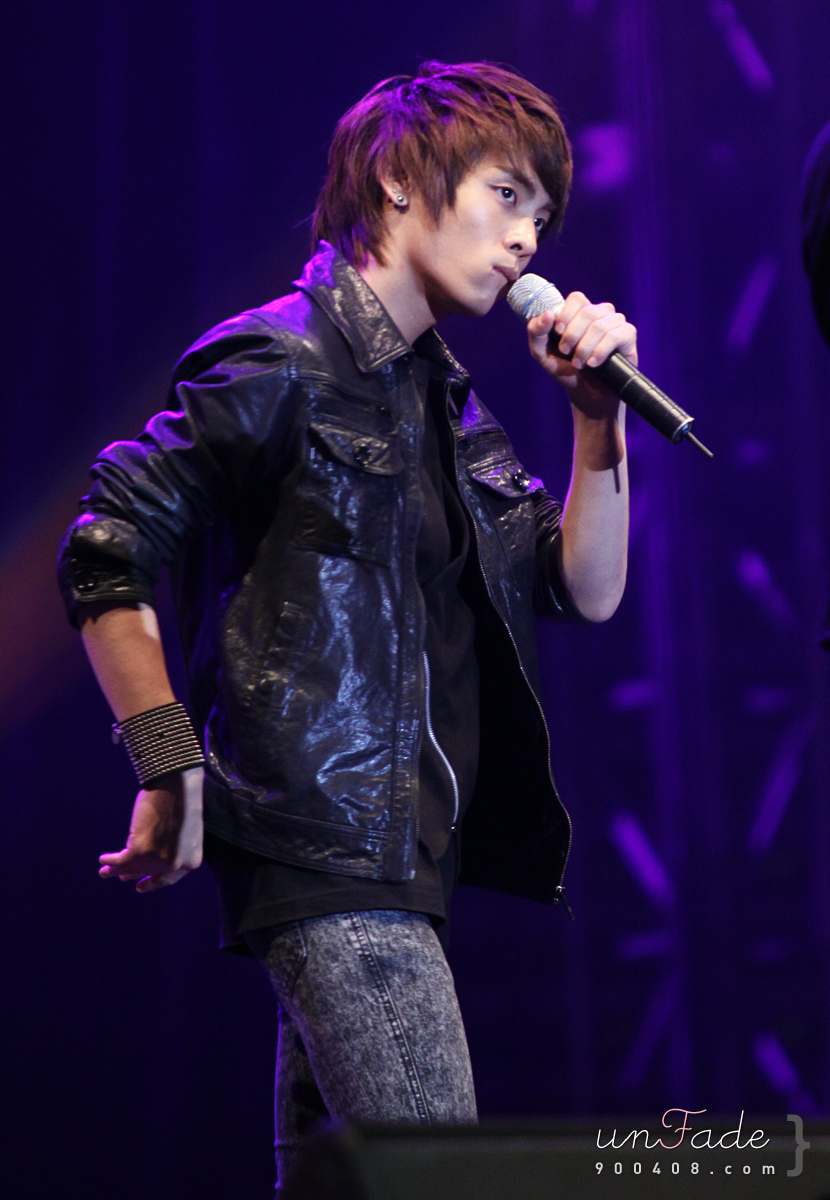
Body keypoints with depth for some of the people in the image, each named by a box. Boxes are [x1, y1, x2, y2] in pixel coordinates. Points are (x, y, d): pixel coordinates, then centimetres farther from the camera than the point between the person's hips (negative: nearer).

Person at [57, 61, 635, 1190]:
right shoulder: (285, 364, -7)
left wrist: (599, 415, 3)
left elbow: (588, 588, 17)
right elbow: (106, 554, -11)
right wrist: (173, 770, -14)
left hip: (402, 857, 9)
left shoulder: (442, 401, 20)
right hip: (327, 847, -9)